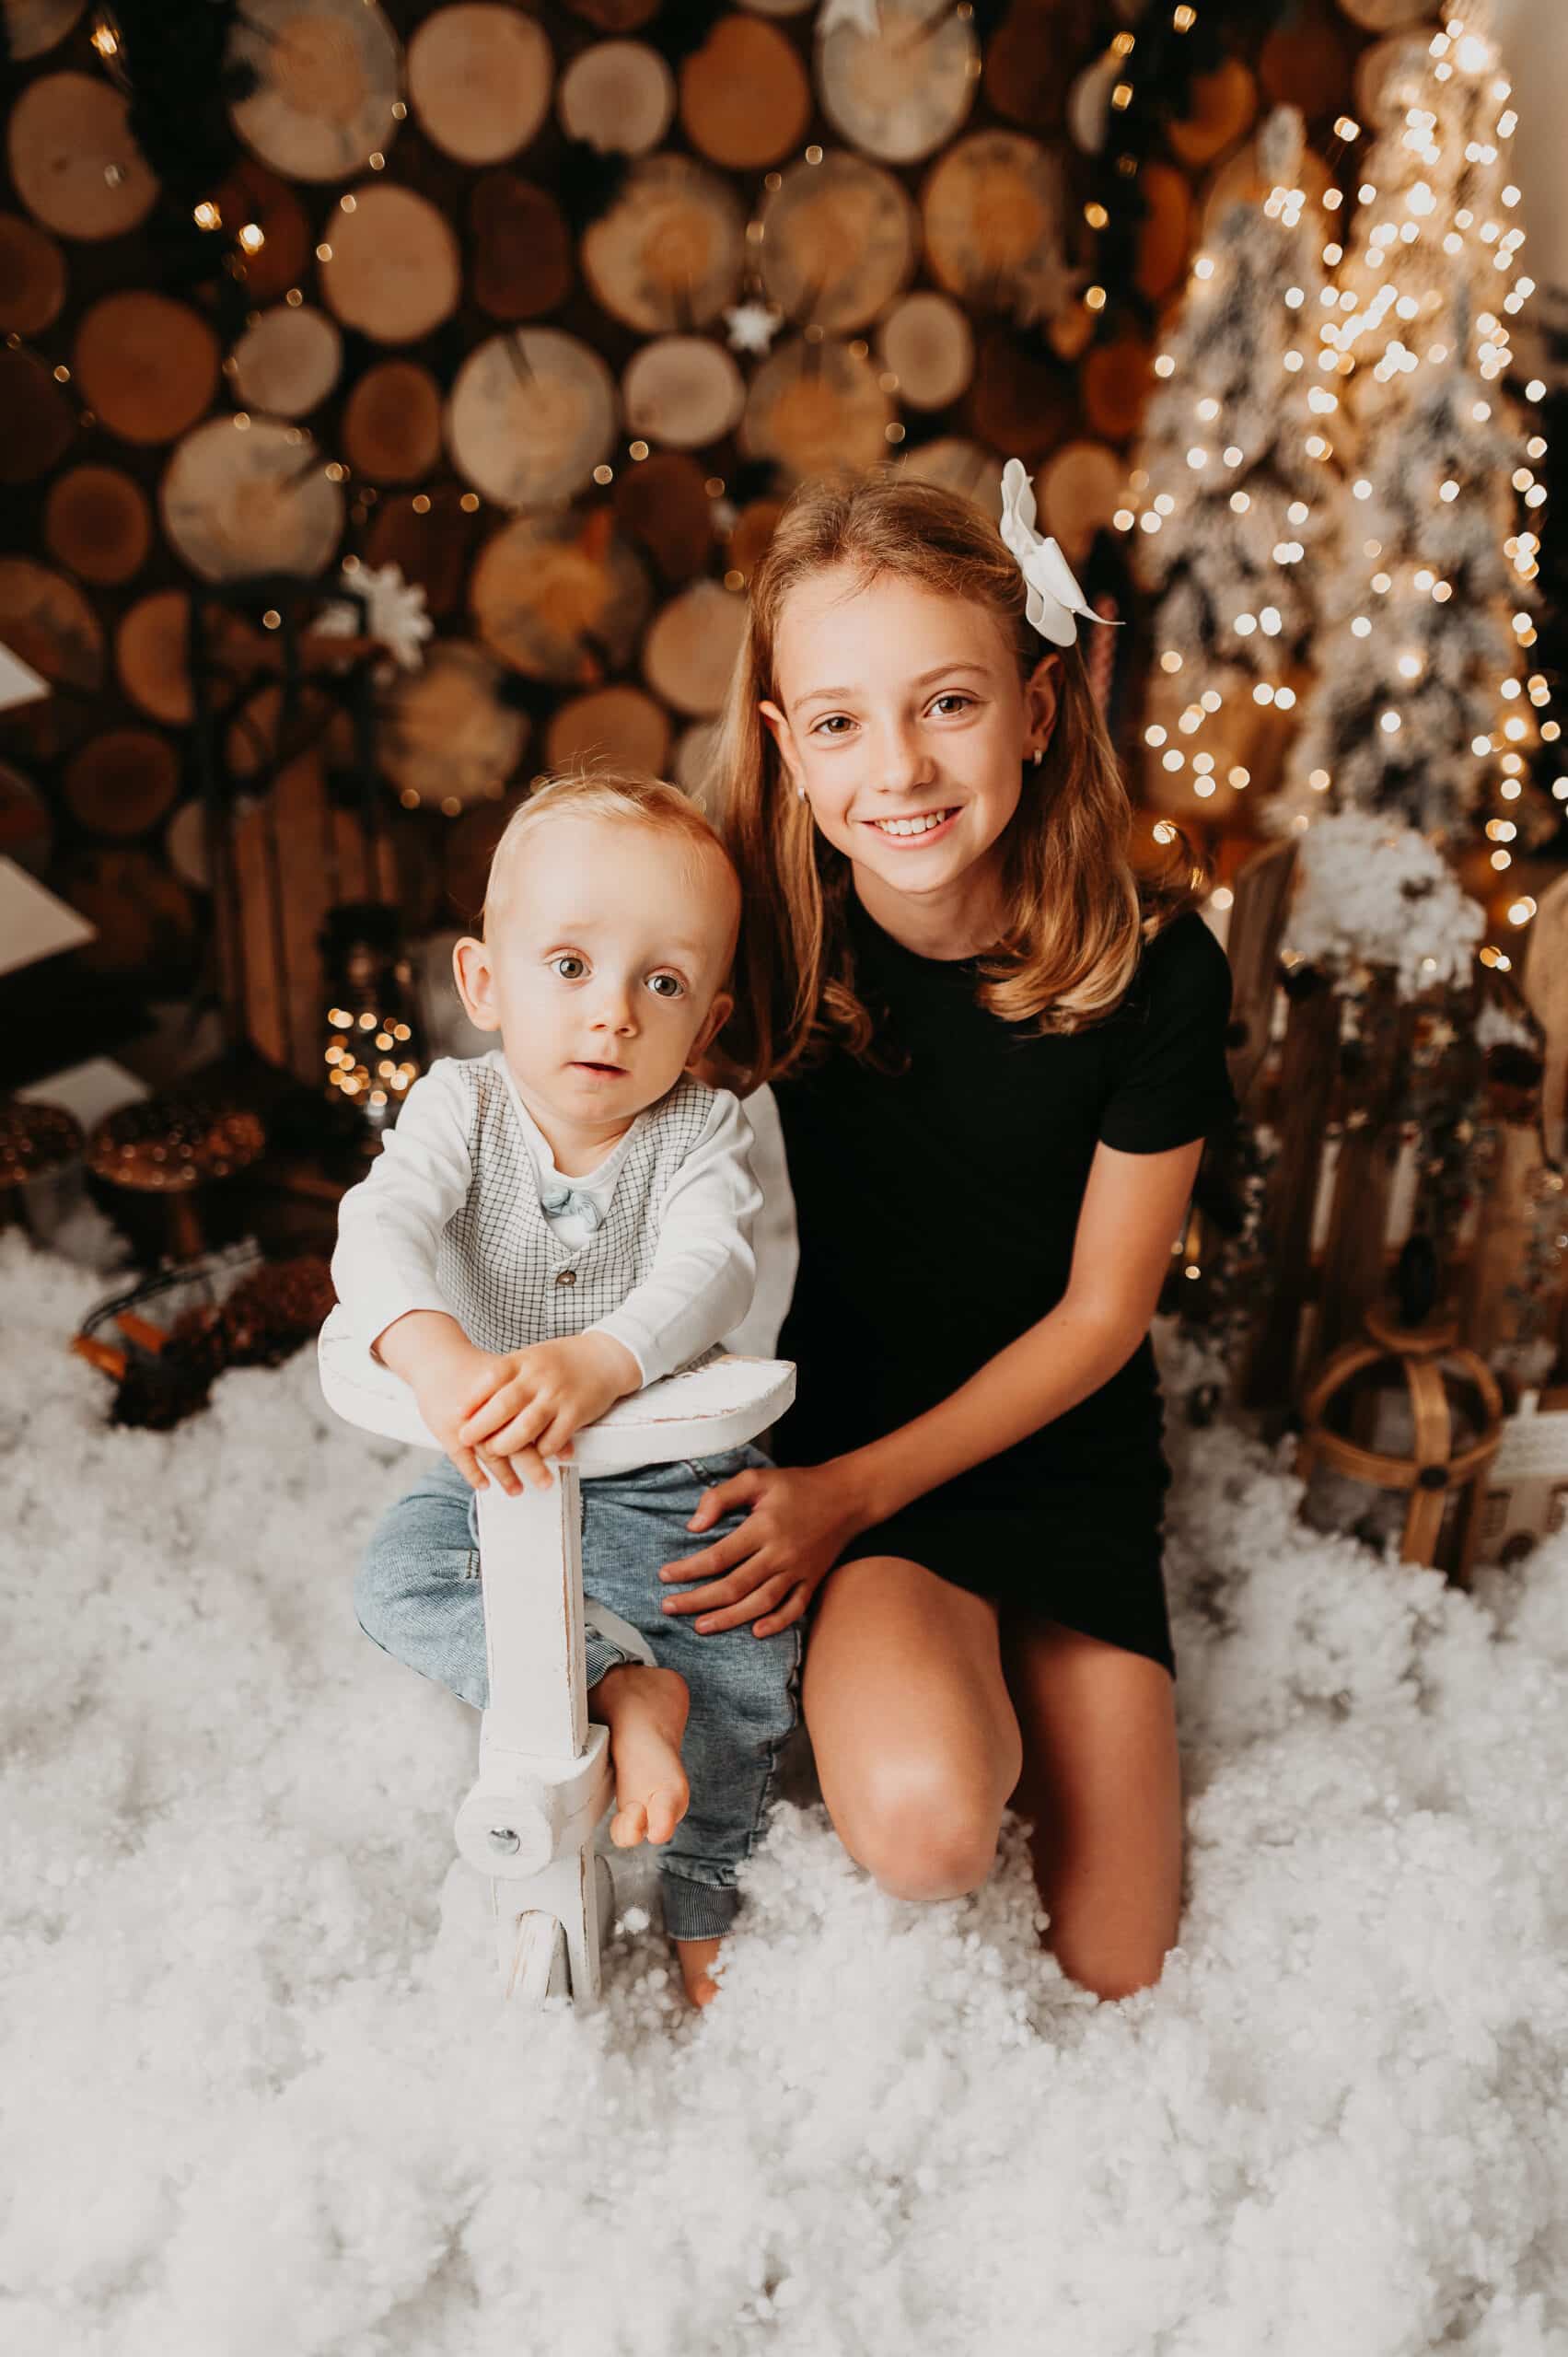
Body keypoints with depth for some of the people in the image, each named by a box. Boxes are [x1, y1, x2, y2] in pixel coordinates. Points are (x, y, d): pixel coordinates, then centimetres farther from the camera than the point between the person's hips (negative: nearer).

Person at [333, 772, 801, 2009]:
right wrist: (437, 1356, -52)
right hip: (494, 1470, 2)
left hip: (668, 1473, -1)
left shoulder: (704, 1130, -15)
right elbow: (378, 1228, -30)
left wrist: (598, 1363, -54)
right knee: (397, 1579, -19)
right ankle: (615, 1685, -15)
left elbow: (708, 1270, -33)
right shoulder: (463, 1104, -13)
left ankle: (703, 1892, 12)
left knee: (750, 1655, -13)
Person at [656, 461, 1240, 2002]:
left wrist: (856, 1490, -15)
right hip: (827, 1416, -1)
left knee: (1110, 1974, 1)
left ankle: (1015, 1688, 27)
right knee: (923, 1819, -29)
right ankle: (881, 1667, 5)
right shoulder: (749, 939, -16)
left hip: (1055, 1439, 1)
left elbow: (1100, 1312, -8)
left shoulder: (1150, 966, -16)